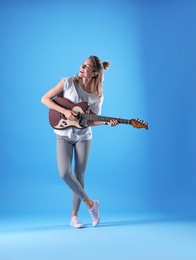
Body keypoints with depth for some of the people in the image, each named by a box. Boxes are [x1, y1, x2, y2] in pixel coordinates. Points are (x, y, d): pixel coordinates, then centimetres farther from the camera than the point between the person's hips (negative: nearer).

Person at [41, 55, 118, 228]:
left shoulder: (98, 96, -4)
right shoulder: (68, 82, -9)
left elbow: (91, 121, -2)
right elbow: (45, 99, -10)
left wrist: (107, 122, -21)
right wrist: (65, 111, -22)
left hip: (83, 137, 1)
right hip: (64, 136, -1)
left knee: (79, 177, 4)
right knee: (65, 173, -15)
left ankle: (74, 215, 17)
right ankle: (90, 204, 2)